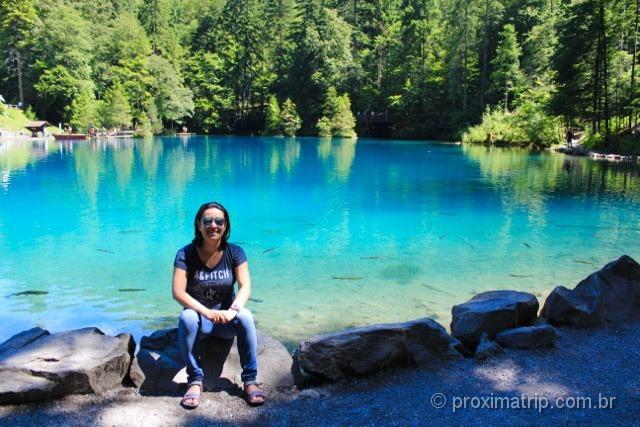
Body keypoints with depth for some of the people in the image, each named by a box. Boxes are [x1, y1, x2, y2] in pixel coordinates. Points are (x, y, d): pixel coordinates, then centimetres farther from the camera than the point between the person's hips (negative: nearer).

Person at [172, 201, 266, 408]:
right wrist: (206, 312, -34)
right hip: (198, 316, 0)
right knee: (187, 318, -34)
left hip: (226, 319, 1)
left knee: (245, 316, -31)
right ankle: (195, 380, -20)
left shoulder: (235, 252, -6)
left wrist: (233, 310, -36)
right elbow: (178, 292, -19)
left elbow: (245, 286, -15)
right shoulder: (186, 255, -10)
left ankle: (250, 380, -20)